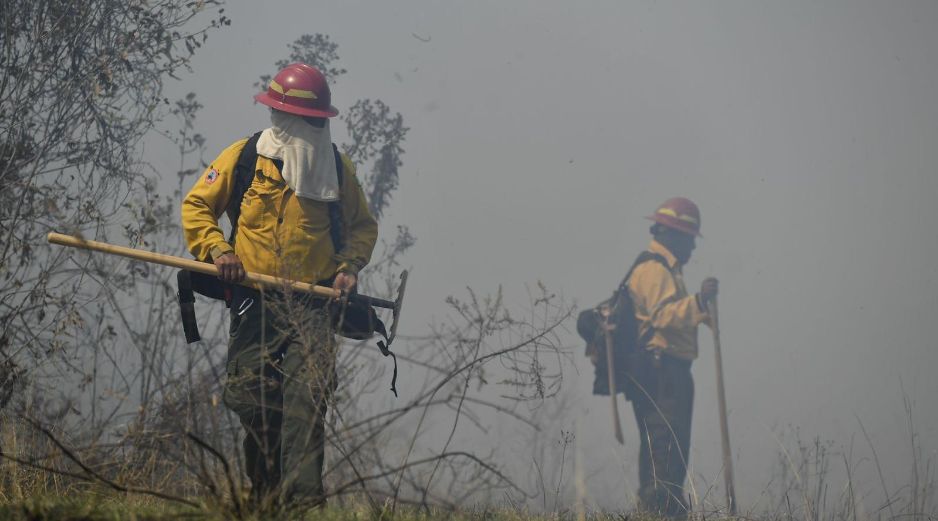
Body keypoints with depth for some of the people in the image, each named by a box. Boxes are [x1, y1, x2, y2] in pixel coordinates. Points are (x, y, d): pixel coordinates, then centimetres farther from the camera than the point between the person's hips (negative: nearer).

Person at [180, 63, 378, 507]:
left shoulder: (338, 167, 10)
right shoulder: (243, 157, 3)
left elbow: (362, 225, 22)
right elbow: (196, 206, 9)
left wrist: (350, 266, 4)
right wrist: (216, 249, -7)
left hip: (313, 303, 0)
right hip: (253, 301, 0)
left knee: (307, 398, -17)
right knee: (253, 403, 0)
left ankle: (303, 497, -22)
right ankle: (265, 497, 16)